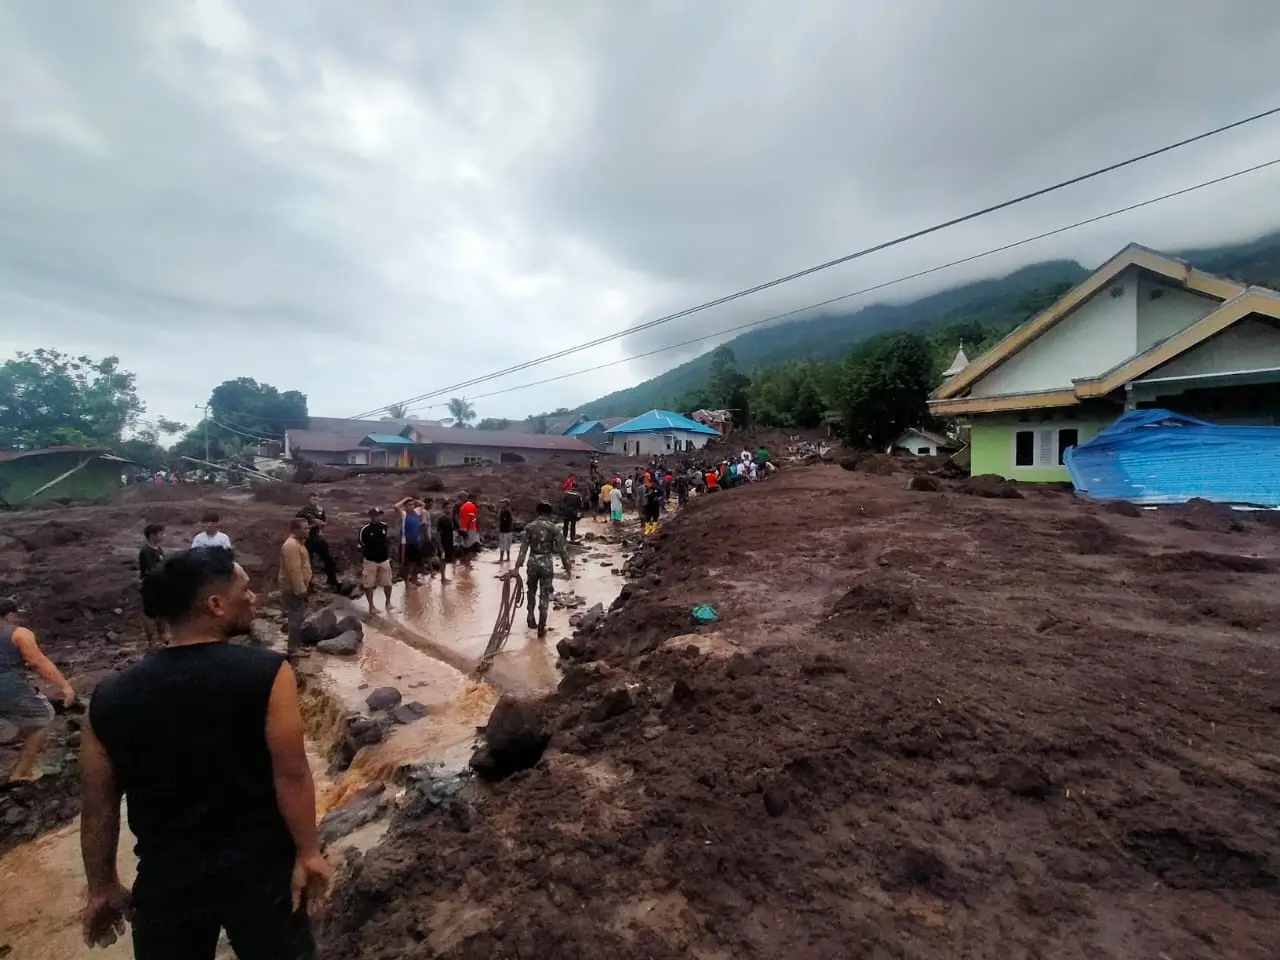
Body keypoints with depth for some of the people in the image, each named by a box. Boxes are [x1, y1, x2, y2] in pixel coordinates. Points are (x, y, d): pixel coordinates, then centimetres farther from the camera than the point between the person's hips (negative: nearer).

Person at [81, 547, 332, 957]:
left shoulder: (110, 697, -7)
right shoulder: (266, 672, -21)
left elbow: (97, 806, 1)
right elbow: (291, 775, -19)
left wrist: (102, 887, 15)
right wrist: (308, 853, -6)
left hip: (166, 877, 3)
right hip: (260, 867, -2)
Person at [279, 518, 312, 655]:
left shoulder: (298, 542, 10)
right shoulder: (291, 545, -23)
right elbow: (294, 571, -26)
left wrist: (304, 587, 22)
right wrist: (300, 590, -24)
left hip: (298, 587, 10)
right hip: (293, 589, -10)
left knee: (299, 616, 17)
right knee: (296, 617, -3)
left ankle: (297, 642, 28)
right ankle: (294, 648, 5)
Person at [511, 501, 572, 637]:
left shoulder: (529, 527, -3)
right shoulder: (554, 528, -5)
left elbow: (523, 549, -7)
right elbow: (562, 549, -6)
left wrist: (517, 567, -5)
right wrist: (568, 567, 1)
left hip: (532, 563, 1)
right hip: (547, 564, -1)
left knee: (531, 591, 25)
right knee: (544, 596, 7)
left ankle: (531, 618, 28)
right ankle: (541, 628, 8)